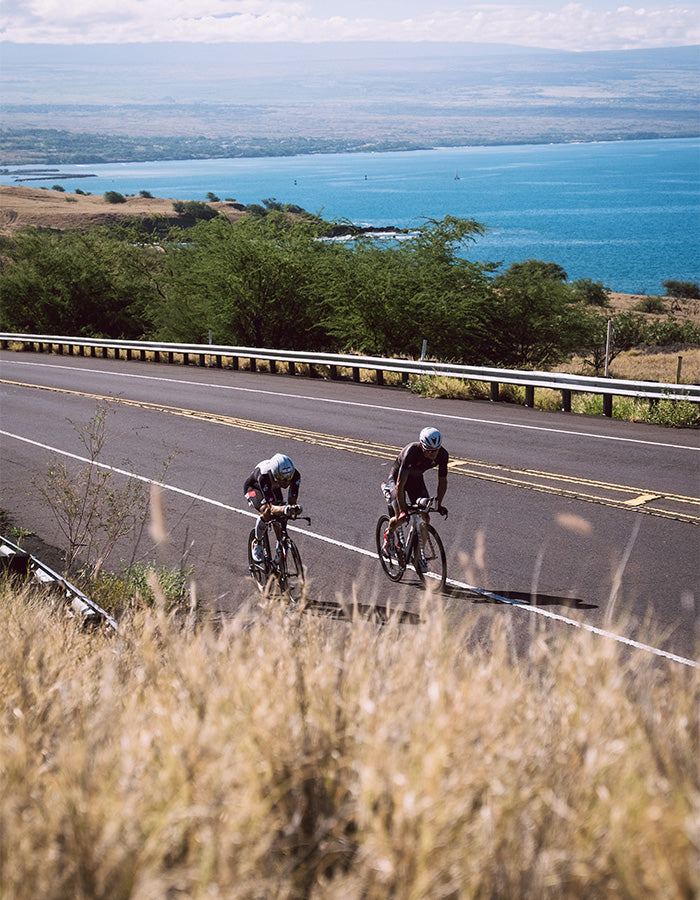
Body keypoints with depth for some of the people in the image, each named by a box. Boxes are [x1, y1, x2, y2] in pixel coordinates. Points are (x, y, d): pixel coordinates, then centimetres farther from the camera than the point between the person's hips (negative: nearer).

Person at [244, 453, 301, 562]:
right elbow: (271, 507, -45)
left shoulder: (295, 476, -35)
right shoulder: (264, 476, -45)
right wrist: (285, 509, -66)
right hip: (253, 487, -4)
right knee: (267, 512, -29)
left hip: (273, 488, 4)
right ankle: (257, 543, -4)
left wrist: (295, 508, -54)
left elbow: (292, 501, -30)